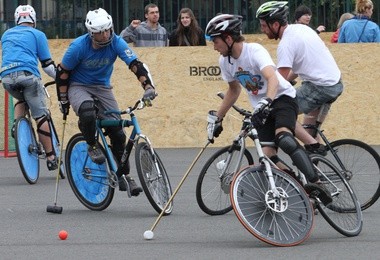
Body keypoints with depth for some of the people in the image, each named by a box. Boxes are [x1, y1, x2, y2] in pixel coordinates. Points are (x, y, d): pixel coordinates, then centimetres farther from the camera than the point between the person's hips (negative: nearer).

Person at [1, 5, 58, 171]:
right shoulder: (38, 34, 15)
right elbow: (47, 64, 11)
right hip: (27, 74, -4)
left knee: (22, 99, 34)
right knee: (41, 116, 1)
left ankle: (16, 125, 7)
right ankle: (51, 158, -2)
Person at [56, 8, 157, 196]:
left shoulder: (116, 43, -18)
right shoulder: (79, 46, -23)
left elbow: (136, 65, -22)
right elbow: (62, 72, -11)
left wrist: (148, 87, -37)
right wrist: (63, 101, -8)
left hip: (102, 88, 3)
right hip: (79, 87, -3)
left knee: (118, 132, -7)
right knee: (88, 112, -37)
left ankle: (123, 175, 7)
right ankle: (92, 146, -9)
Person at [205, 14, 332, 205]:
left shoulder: (255, 51, -21)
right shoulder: (225, 61, 1)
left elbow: (272, 78, -38)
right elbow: (234, 90, 19)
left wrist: (266, 102, -54)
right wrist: (217, 118, 22)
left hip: (282, 98, -7)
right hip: (261, 109, 7)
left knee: (283, 138, -34)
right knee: (268, 156, -13)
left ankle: (315, 183, -40)